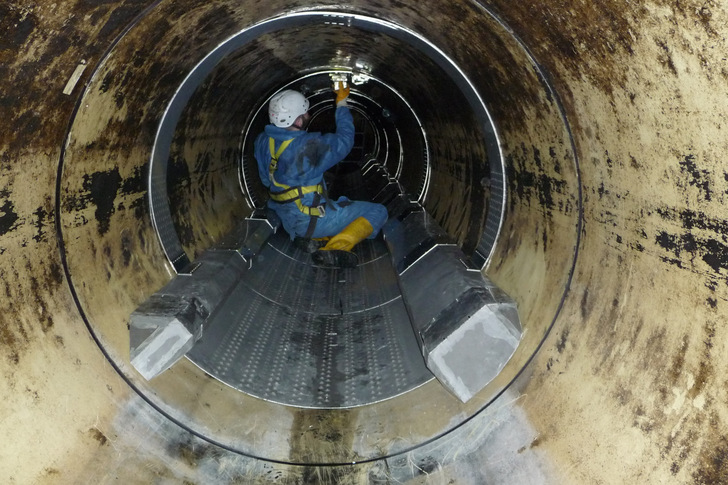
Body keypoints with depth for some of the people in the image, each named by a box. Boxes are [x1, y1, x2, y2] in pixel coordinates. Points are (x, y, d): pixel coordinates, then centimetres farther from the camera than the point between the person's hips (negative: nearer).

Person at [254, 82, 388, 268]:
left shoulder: (263, 141, -3)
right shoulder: (309, 145, -25)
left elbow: (266, 179, 10)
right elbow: (344, 140, -8)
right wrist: (342, 102, 3)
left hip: (286, 219, 8)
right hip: (310, 220, -8)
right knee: (377, 212, -2)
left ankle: (312, 239, 6)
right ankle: (333, 250, -16)